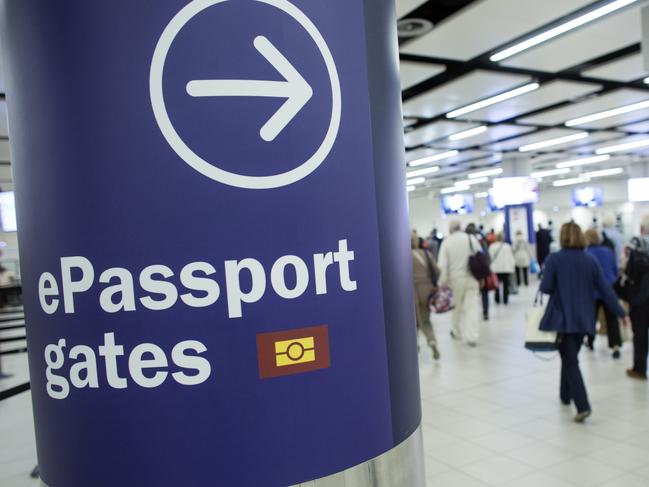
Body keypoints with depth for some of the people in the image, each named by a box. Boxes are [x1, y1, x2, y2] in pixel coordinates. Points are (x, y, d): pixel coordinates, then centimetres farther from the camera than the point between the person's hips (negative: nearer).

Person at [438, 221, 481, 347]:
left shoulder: (447, 241, -7)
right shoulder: (472, 238, 0)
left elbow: (443, 264, -11)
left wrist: (443, 282, -6)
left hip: (455, 279, -1)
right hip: (472, 278, 1)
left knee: (456, 308, 15)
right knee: (471, 307, 0)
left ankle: (457, 332, 30)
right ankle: (472, 337, -4)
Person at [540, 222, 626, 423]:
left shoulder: (554, 259, -11)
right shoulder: (590, 260, 0)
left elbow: (546, 288, -12)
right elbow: (605, 289, 0)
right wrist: (621, 313, 7)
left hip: (562, 318, -4)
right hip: (584, 319, 5)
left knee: (570, 361, 0)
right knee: (569, 356, 21)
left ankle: (583, 405, -12)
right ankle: (566, 394, 36)